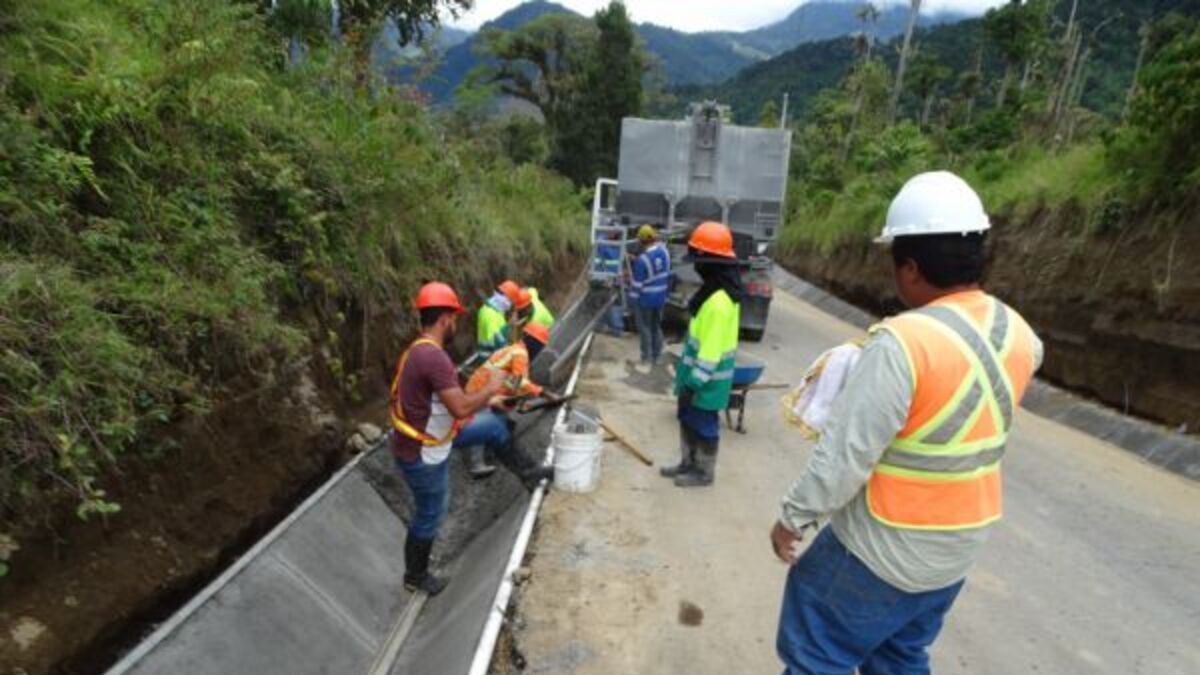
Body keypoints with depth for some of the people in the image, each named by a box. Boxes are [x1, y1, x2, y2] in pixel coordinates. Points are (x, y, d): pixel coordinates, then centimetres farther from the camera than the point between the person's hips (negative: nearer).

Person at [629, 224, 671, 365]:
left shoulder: (642, 259, -24)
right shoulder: (664, 251, -4)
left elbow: (637, 283, -18)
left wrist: (633, 297, -6)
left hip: (645, 299, -6)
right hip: (660, 296, 6)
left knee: (645, 328, 8)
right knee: (657, 326, 18)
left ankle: (647, 358, 16)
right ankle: (656, 356, 27)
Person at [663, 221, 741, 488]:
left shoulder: (719, 301, -27)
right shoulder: (717, 290, 7)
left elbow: (712, 349, -26)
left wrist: (695, 382, -21)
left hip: (708, 379, -10)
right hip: (697, 372, 10)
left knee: (704, 424, 7)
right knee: (688, 419, 20)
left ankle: (704, 472, 25)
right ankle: (689, 463, 36)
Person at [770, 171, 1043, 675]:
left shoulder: (903, 341, -28)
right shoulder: (1017, 333, -4)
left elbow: (846, 452, -26)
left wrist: (794, 517, -12)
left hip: (882, 552, -7)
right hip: (960, 544, 8)